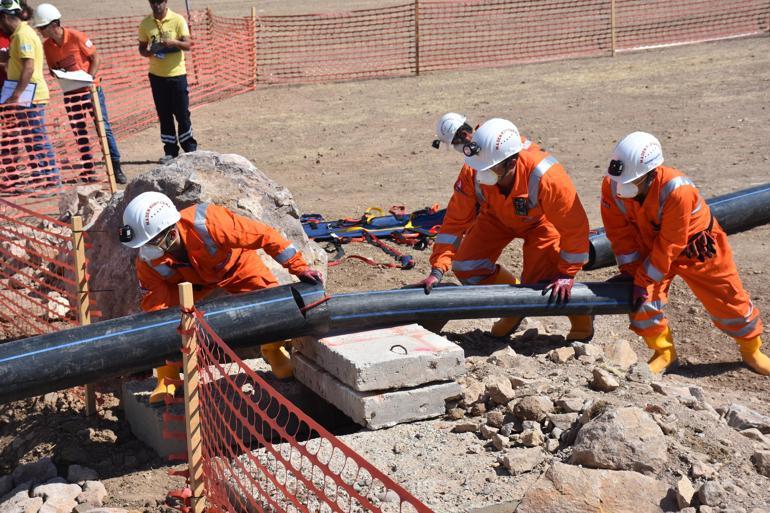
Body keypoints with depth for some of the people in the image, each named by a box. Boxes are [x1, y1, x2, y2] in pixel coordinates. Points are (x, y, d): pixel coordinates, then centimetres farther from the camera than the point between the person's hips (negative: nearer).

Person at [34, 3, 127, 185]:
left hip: (90, 88, -5)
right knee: (79, 133, 6)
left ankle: (116, 168, 0)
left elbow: (96, 59, -9)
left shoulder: (76, 37, -16)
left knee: (103, 128, -4)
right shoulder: (47, 45, -1)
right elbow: (53, 69, 10)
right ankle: (88, 170, 13)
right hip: (70, 92, 5)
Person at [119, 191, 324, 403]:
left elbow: (265, 235, -37)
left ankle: (273, 350, 17)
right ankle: (167, 378, 5)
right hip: (189, 280, 2)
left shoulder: (207, 224, -46)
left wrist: (298, 267, -32)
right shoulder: (147, 262, -34)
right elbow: (153, 304, -24)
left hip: (235, 265, -1)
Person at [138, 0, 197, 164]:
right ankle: (170, 151, 15)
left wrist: (173, 42, -30)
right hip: (156, 75, 3)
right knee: (164, 115, 7)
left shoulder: (177, 20, -6)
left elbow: (188, 44, -10)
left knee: (182, 113, 1)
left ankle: (190, 148, 14)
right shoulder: (145, 23, 3)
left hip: (176, 74, -3)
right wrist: (146, 52, -12)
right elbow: (142, 47, 11)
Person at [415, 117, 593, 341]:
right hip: (497, 215, 4)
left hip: (540, 220, -4)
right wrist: (437, 270, -27)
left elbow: (575, 226, -30)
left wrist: (567, 274, -22)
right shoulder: (473, 171, -33)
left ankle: (580, 313, 17)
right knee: (466, 266, -11)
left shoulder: (544, 176, -43)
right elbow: (456, 220, -22)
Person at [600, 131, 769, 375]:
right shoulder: (612, 185, -25)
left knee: (727, 299, 8)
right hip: (649, 244, 4)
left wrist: (644, 280, -28)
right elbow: (620, 231, -14)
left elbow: (669, 245, -32)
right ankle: (663, 352, 12)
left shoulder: (677, 190, -40)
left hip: (696, 246, -3)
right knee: (643, 301, -12)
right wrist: (629, 270, -17)